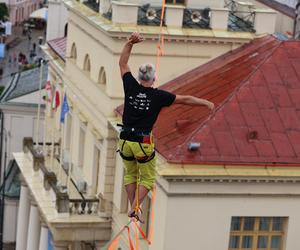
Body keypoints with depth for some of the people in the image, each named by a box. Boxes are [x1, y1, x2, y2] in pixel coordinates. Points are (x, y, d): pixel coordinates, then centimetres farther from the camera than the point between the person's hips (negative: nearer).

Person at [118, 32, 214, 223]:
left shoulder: (131, 87, -3)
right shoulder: (158, 96, -9)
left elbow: (123, 64, 10)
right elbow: (185, 100, 1)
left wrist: (131, 43, 9)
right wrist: (206, 103, 14)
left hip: (126, 140, 3)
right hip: (143, 143, -3)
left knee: (130, 174, 23)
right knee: (147, 178, 12)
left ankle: (132, 206, 19)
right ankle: (136, 207, -5)